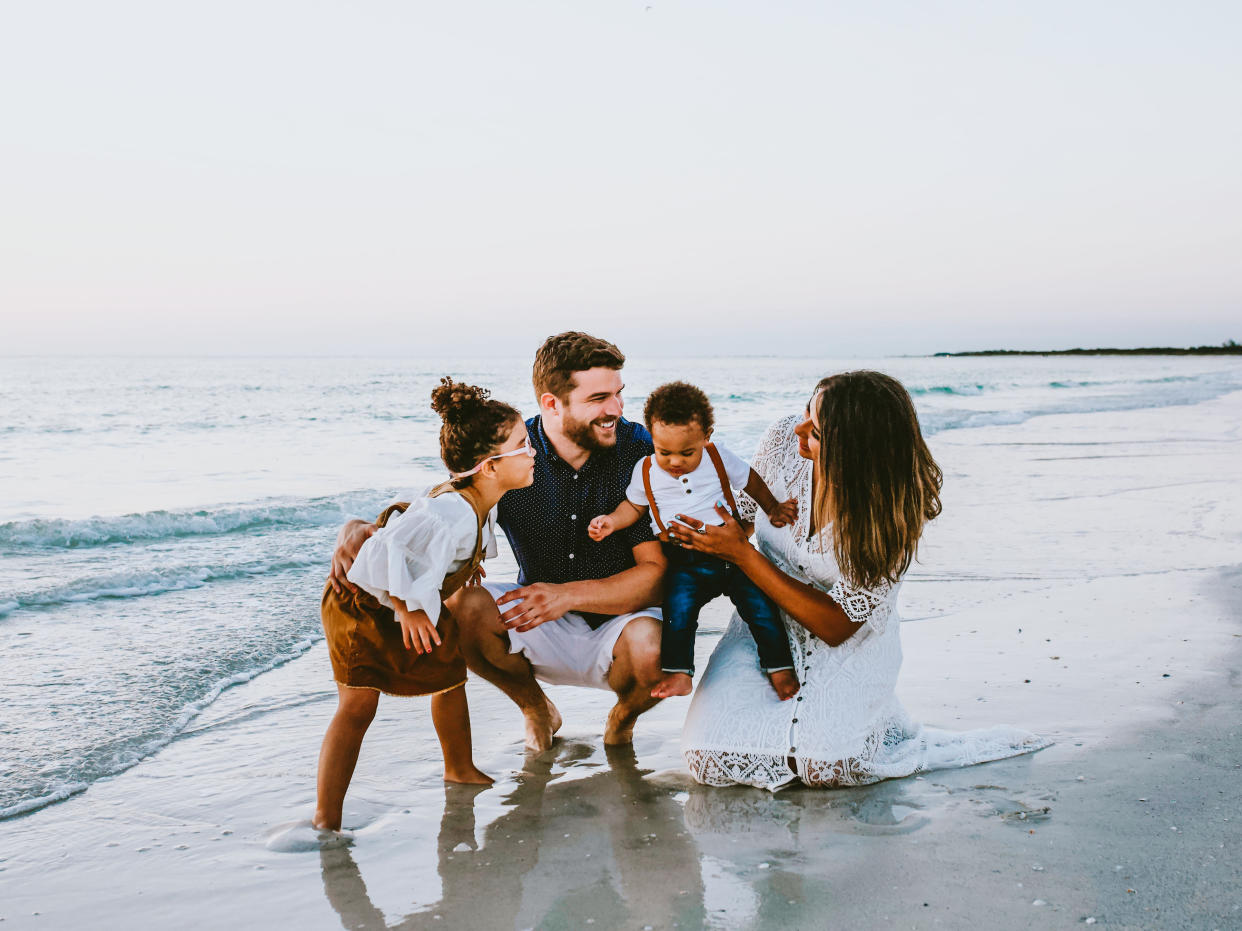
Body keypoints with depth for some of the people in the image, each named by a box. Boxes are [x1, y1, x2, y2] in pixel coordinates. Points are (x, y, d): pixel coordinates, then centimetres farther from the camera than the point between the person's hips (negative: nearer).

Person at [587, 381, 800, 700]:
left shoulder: (718, 458, -2)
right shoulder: (646, 471, -1)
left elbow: (750, 480, 15)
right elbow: (634, 506, 15)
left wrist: (773, 509, 13)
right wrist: (612, 521, -2)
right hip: (685, 564, 0)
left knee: (760, 604, -12)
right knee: (678, 606, -25)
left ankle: (779, 667, 4)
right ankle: (677, 672, -10)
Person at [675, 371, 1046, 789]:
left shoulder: (896, 507, -25)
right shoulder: (784, 438, -15)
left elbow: (836, 626, -23)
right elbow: (743, 519, 5)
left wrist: (741, 554, -27)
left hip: (847, 646, -3)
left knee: (827, 767, -28)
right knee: (713, 760, -15)